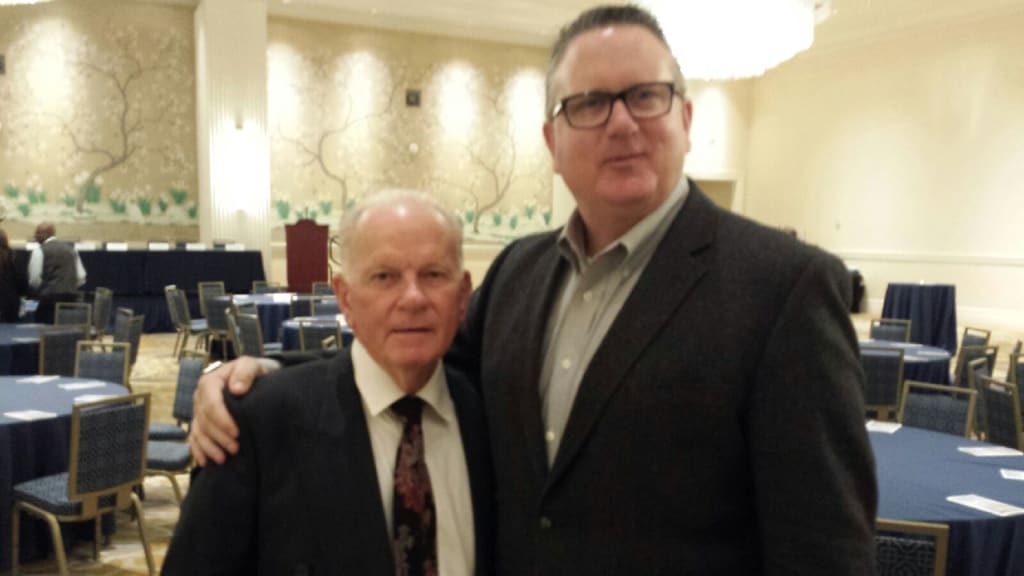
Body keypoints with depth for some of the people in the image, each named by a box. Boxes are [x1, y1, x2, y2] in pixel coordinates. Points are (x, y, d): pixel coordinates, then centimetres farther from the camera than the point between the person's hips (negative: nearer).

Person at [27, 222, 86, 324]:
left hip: (50, 298, -5)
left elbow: (34, 280, -5)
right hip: (71, 298, 5)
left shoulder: (39, 250, 0)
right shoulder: (71, 248, 13)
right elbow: (81, 278, 9)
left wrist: (41, 290, 14)